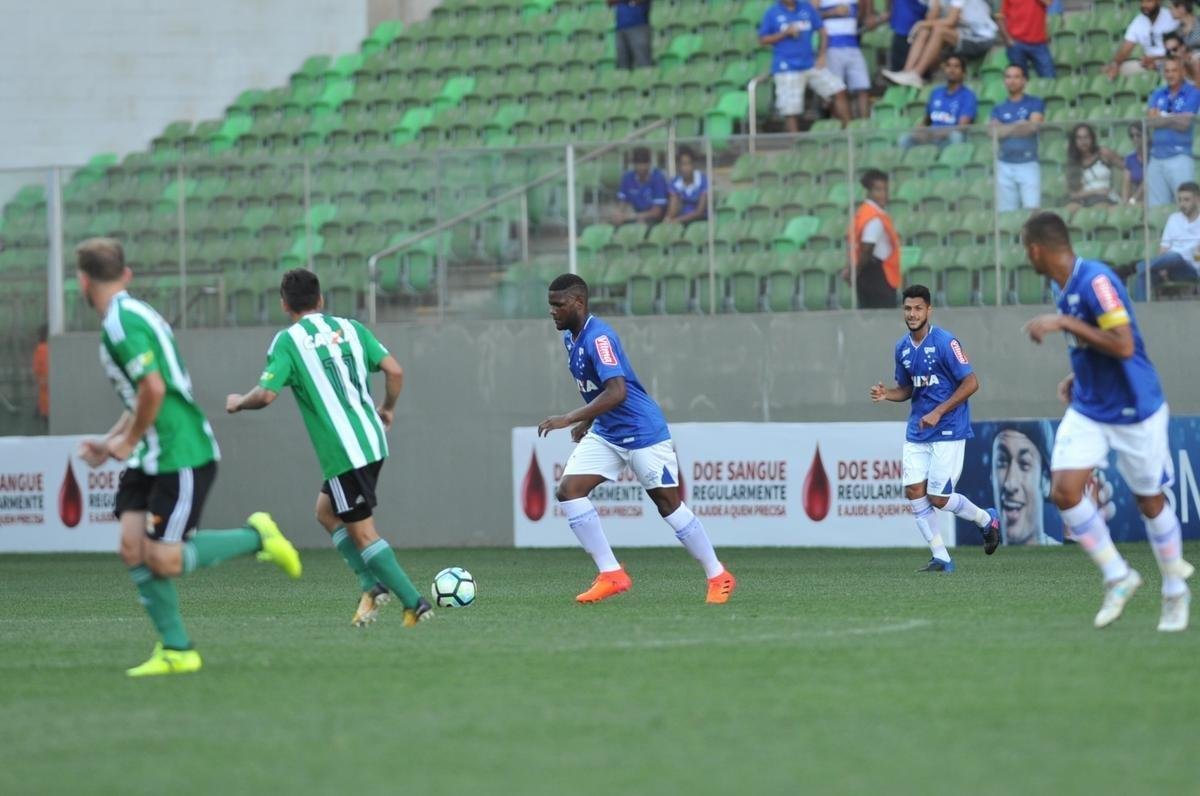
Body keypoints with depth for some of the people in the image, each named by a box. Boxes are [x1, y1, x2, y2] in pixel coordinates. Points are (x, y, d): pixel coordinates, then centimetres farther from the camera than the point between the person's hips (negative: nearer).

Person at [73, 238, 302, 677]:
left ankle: (256, 536, 8)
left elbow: (153, 389, -27)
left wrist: (128, 441, -13)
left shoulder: (121, 324, -17)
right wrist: (108, 442, 18)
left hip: (182, 456, -10)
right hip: (151, 459, 10)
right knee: (133, 547, 0)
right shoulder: (132, 314, 15)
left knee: (164, 561, -8)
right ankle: (175, 650, 3)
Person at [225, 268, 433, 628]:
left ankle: (414, 603, -4)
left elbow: (266, 395, -14)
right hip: (372, 441, 7)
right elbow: (394, 371, 2)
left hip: (343, 452, -7)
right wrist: (387, 408, 20)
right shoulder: (350, 328, 9)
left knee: (362, 531, 1)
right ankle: (371, 586, 12)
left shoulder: (288, 341, -6)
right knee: (326, 511, 23)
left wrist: (239, 402, 7)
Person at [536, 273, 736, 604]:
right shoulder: (570, 337, 6)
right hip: (605, 435, 9)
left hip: (643, 433, -9)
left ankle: (718, 577, 13)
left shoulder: (598, 337, -23)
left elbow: (616, 392, -34)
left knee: (669, 504, -2)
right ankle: (611, 575, -6)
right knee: (568, 491, -7)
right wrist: (587, 422, 18)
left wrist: (570, 419, -36)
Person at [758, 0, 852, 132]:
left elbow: (823, 31, 12)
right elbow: (762, 40, -1)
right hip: (787, 69, -3)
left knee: (839, 91, -6)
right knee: (791, 111, -6)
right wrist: (784, 33, -14)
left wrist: (821, 56, 0)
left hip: (811, 65, 3)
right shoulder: (772, 13, 0)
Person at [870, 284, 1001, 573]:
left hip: (948, 430, -7)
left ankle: (987, 519, 21)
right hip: (917, 430, 7)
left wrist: (938, 412, -20)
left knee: (938, 497, -7)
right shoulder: (902, 347, 8)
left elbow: (971, 383, -15)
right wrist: (886, 394, -3)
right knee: (913, 490, -5)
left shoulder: (945, 342, -14)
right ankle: (940, 558, 2)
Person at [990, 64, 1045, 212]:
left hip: (1028, 163, -3)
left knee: (1032, 208, -15)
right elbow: (994, 132, -1)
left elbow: (1033, 126, -7)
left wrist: (1007, 129, -1)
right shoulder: (999, 110, 15)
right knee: (1006, 211, -1)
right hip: (1005, 165, 3)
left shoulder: (1035, 104, 8)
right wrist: (1019, 125, -7)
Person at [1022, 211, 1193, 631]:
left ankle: (1175, 592, 26)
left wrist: (1064, 324, -29)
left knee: (1151, 501, 7)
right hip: (1089, 409, 7)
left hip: (1134, 412, -7)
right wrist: (1077, 377, 7)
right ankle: (1118, 576, 4)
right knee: (1064, 490, -11)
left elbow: (1123, 345, -29)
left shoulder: (1096, 280, -22)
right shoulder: (1067, 288, 4)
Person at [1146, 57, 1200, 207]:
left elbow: (1184, 124, -8)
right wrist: (1174, 118, -4)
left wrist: (1162, 117, 2)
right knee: (1155, 207, 2)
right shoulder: (1158, 94, 17)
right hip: (1156, 158, 5)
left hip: (1179, 157, -5)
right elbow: (1151, 121, 3)